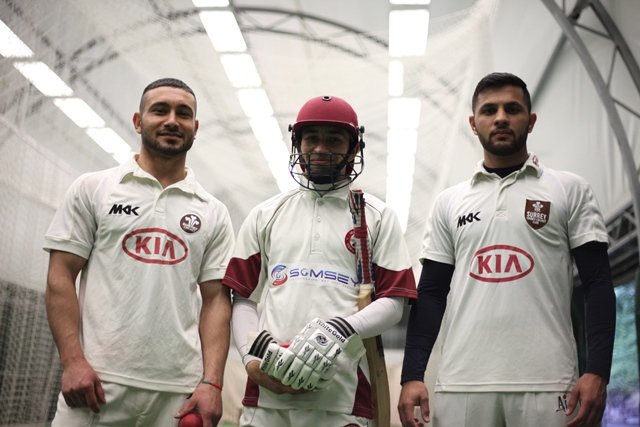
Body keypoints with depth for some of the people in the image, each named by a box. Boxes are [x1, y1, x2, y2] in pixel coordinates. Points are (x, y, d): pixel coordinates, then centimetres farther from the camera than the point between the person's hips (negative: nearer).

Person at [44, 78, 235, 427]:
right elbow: (61, 277, 1)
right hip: (97, 381, -1)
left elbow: (215, 300, 6)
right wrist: (73, 361, -10)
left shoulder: (213, 213, 10)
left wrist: (212, 383, -4)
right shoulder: (92, 189, 6)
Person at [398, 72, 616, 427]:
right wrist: (412, 376, 1)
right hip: (462, 382, 2)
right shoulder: (449, 202, 12)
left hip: (546, 382, -2)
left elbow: (597, 284, 1)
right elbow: (431, 292, 10)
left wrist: (597, 372, -10)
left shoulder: (569, 190, 6)